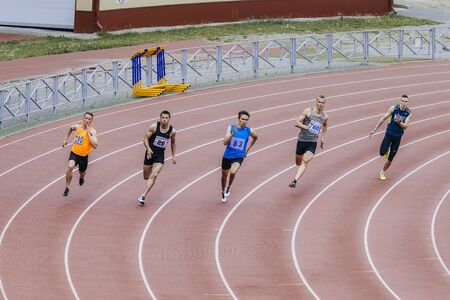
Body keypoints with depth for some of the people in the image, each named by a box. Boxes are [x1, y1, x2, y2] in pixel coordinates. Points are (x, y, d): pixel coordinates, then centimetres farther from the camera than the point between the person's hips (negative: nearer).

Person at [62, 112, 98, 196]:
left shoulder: (92, 131, -16)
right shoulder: (77, 127, -3)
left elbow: (95, 145, -30)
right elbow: (71, 128, 24)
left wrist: (89, 133, -29)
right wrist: (66, 138, 22)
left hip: (84, 156, -1)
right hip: (74, 153, 1)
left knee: (81, 173, 21)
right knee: (70, 167, -27)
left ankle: (82, 177, 62)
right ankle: (67, 187, -13)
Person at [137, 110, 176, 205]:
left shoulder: (172, 131, -3)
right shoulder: (154, 127, -11)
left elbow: (173, 143, 16)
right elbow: (146, 138, -7)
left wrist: (173, 156, 16)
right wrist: (148, 148, -25)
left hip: (160, 155, 0)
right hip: (150, 153, 0)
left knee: (154, 175, -20)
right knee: (146, 177, 10)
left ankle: (143, 196, -21)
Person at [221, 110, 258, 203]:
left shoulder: (249, 131, -6)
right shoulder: (230, 128, -10)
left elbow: (255, 137, 18)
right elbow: (225, 142, -20)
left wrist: (248, 149, 17)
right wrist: (233, 134, -35)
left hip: (239, 157, -1)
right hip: (227, 156, 1)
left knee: (233, 172, -28)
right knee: (224, 175, 18)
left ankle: (229, 188, 2)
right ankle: (223, 193, 45)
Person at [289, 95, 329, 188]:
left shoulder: (325, 116, 3)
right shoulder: (308, 111, -6)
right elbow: (297, 123, -8)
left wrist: (323, 137, 23)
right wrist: (304, 126, -27)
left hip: (312, 142, 0)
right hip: (302, 140, 0)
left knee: (306, 161, -20)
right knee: (298, 162, 11)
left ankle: (295, 180, -26)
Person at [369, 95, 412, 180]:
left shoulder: (408, 113, -5)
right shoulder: (394, 108, -8)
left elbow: (406, 126, -12)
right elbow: (383, 118, -5)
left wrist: (399, 122, -33)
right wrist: (374, 130, -7)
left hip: (398, 137, 1)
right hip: (389, 134, -1)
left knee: (390, 159, 6)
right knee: (382, 153, -19)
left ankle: (382, 172, 28)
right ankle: (386, 150, 17)